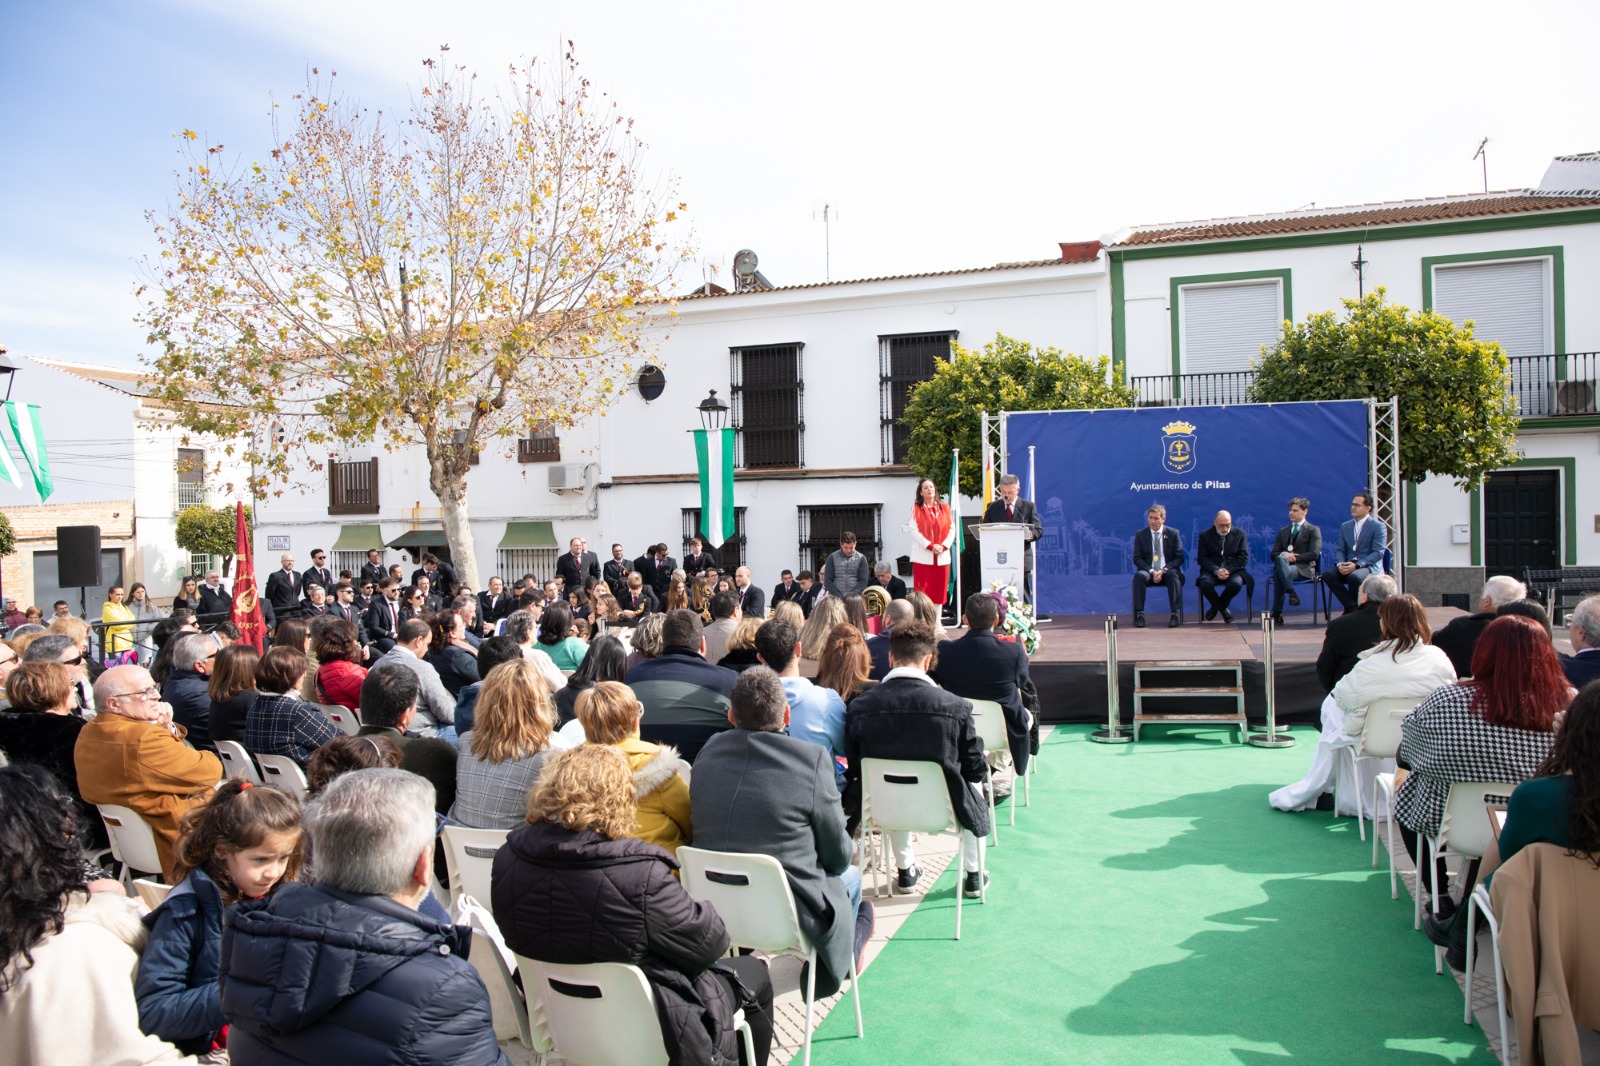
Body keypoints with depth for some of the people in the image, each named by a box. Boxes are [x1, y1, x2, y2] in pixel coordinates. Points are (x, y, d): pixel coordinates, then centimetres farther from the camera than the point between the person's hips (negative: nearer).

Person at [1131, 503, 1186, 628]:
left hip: (1167, 571, -1)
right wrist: (1151, 571, -14)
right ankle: (1139, 614, -34)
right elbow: (1137, 559, 3)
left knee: (1173, 575, -35)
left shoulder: (1173, 533, 6)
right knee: (1139, 576, -32)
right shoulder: (1140, 535, 8)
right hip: (1148, 571, 1)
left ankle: (1175, 614, -35)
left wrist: (1163, 570, -15)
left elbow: (1179, 558, 2)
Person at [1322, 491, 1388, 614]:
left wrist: (1356, 565, -22)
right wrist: (1340, 564, -12)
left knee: (1354, 576, -38)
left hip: (1369, 567, -5)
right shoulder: (1345, 526, 18)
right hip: (1348, 567, 5)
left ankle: (1353, 607, -11)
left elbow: (1378, 553, -9)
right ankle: (1352, 606, -18)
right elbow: (1340, 550, 12)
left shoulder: (1378, 527, 0)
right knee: (1327, 574, -25)